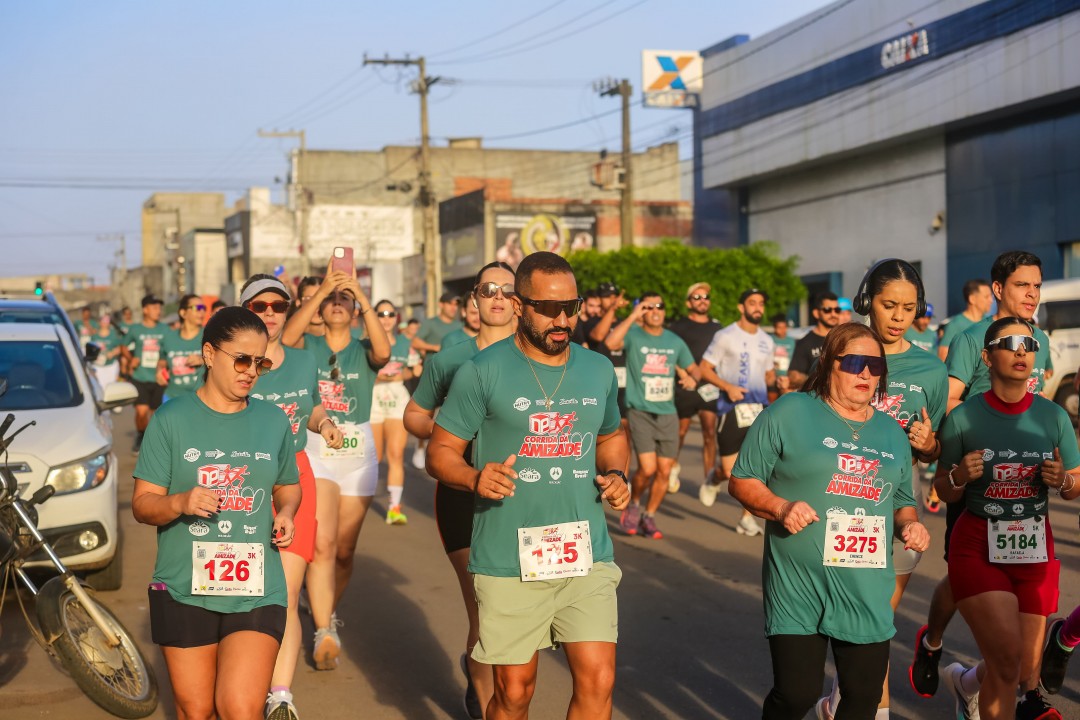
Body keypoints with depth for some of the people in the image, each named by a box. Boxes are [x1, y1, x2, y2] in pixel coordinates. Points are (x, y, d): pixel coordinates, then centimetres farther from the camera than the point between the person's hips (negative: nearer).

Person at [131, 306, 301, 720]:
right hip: (185, 590, -1)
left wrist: (286, 512, -1)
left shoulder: (273, 422, 8)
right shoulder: (171, 421, -1)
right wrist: (179, 503, -22)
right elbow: (142, 504, -1)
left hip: (257, 589, 1)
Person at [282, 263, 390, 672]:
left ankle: (328, 613, 34)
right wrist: (322, 290, -28)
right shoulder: (308, 347, 4)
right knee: (321, 543, -17)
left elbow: (383, 351, -20)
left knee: (344, 550, 10)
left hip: (358, 455, 2)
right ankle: (325, 633, -14)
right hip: (315, 453, -2)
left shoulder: (363, 352, 4)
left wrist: (361, 295, -27)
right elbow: (287, 337, -20)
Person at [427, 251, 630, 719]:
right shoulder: (483, 372, -7)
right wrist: (476, 479, -24)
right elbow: (441, 452, -3)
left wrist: (615, 474, 4)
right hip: (509, 563, -3)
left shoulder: (598, 370, 8)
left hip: (586, 556, 3)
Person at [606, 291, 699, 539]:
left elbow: (693, 369, 20)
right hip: (640, 411, -5)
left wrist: (692, 378, -4)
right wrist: (632, 316, -22)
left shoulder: (675, 341, 10)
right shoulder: (633, 335, -5)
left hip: (667, 413, 5)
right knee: (647, 467, -15)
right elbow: (610, 342, -27)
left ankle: (649, 517, 23)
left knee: (664, 471, 4)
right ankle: (633, 505, 14)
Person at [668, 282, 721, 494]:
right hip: (685, 388, -2)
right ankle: (673, 465, 34)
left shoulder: (717, 328, 14)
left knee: (710, 433, -4)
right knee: (681, 431, 8)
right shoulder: (677, 327, 2)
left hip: (710, 387, 2)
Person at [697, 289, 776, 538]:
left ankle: (747, 518, 8)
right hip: (732, 408, -4)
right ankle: (714, 476, 32)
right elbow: (704, 368, -3)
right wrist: (728, 387, -17)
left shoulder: (767, 341, 13)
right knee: (731, 471, -5)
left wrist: (777, 380, -1)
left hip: (760, 407, 4)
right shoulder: (725, 336, -4)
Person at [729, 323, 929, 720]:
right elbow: (742, 481, -2)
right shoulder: (789, 412, -4)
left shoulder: (892, 433, 14)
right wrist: (780, 507, -20)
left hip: (868, 593, 5)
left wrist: (909, 524, 0)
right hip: (799, 587, -5)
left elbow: (902, 502, 23)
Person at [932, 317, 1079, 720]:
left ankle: (968, 683, 45)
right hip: (978, 547, -3)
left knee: (1027, 671, 12)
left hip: (1035, 550, 3)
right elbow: (945, 493, 1)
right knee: (1007, 658, -18)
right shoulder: (963, 418, -8)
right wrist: (959, 476, -20)